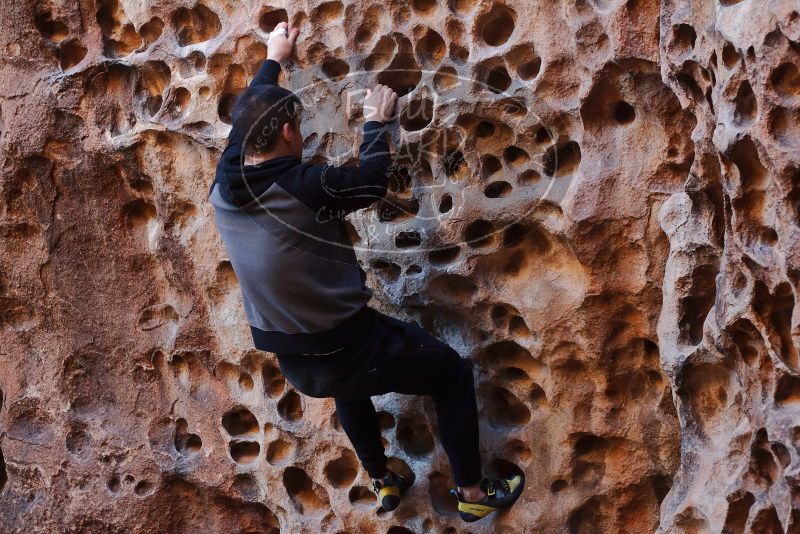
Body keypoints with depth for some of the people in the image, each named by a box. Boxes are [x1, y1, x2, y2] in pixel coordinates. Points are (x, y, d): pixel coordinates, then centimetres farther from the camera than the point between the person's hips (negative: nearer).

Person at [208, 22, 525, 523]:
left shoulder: (224, 186, -5)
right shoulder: (304, 186, -25)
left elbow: (248, 120, 14)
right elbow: (371, 181, -6)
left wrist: (273, 60, 28)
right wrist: (378, 122, 11)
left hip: (294, 363, 7)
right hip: (344, 349, -7)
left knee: (349, 385, 41)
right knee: (452, 372, 16)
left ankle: (383, 482, 53)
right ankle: (473, 492, 27)